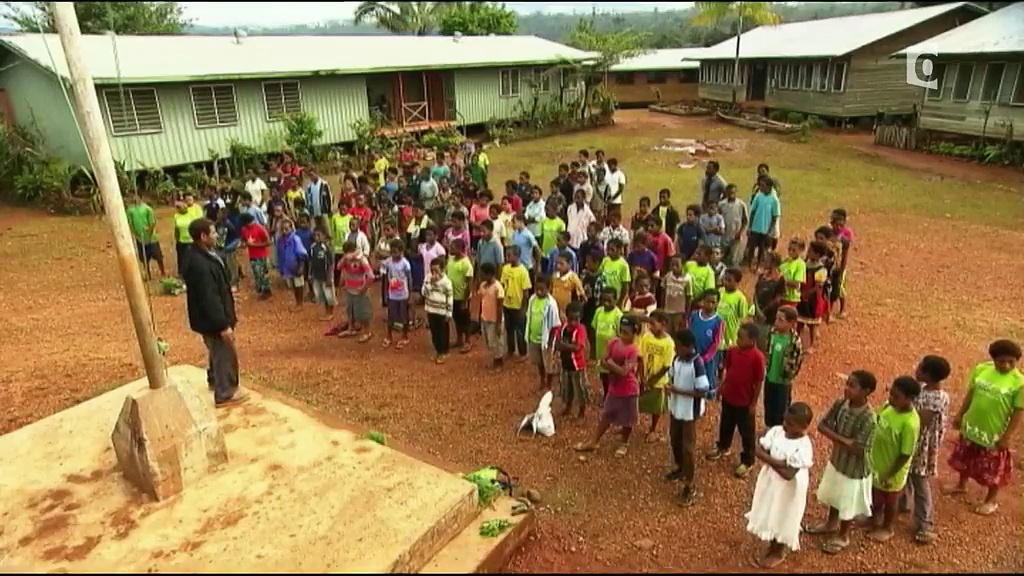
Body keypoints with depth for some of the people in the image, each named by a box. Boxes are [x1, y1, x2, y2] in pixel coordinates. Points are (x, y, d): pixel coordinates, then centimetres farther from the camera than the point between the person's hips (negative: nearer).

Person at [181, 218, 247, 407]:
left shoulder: (202, 255, 3)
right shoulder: (199, 264, -31)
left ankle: (214, 380, 49)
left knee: (218, 352, 28)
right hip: (212, 319, -10)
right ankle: (225, 394, 20)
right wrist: (223, 325, -25)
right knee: (225, 354, 5)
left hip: (215, 317, 10)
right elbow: (209, 299, -29)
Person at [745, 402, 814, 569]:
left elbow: (788, 474, -30)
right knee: (770, 516, 22)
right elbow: (758, 450, -13)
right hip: (770, 482, 6)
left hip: (787, 489, -6)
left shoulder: (803, 448, -29)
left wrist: (769, 460, -22)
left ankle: (780, 552, 40)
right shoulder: (776, 431, -12)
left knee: (782, 520, 16)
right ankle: (771, 546, 46)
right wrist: (778, 462, -25)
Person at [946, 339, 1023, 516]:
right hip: (971, 426, 4)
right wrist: (960, 414, 8)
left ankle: (992, 500, 37)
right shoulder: (981, 369, -9)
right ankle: (961, 485, 48)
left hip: (995, 433, -4)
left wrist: (1007, 436, -13)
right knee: (965, 459, 24)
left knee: (993, 469, 14)